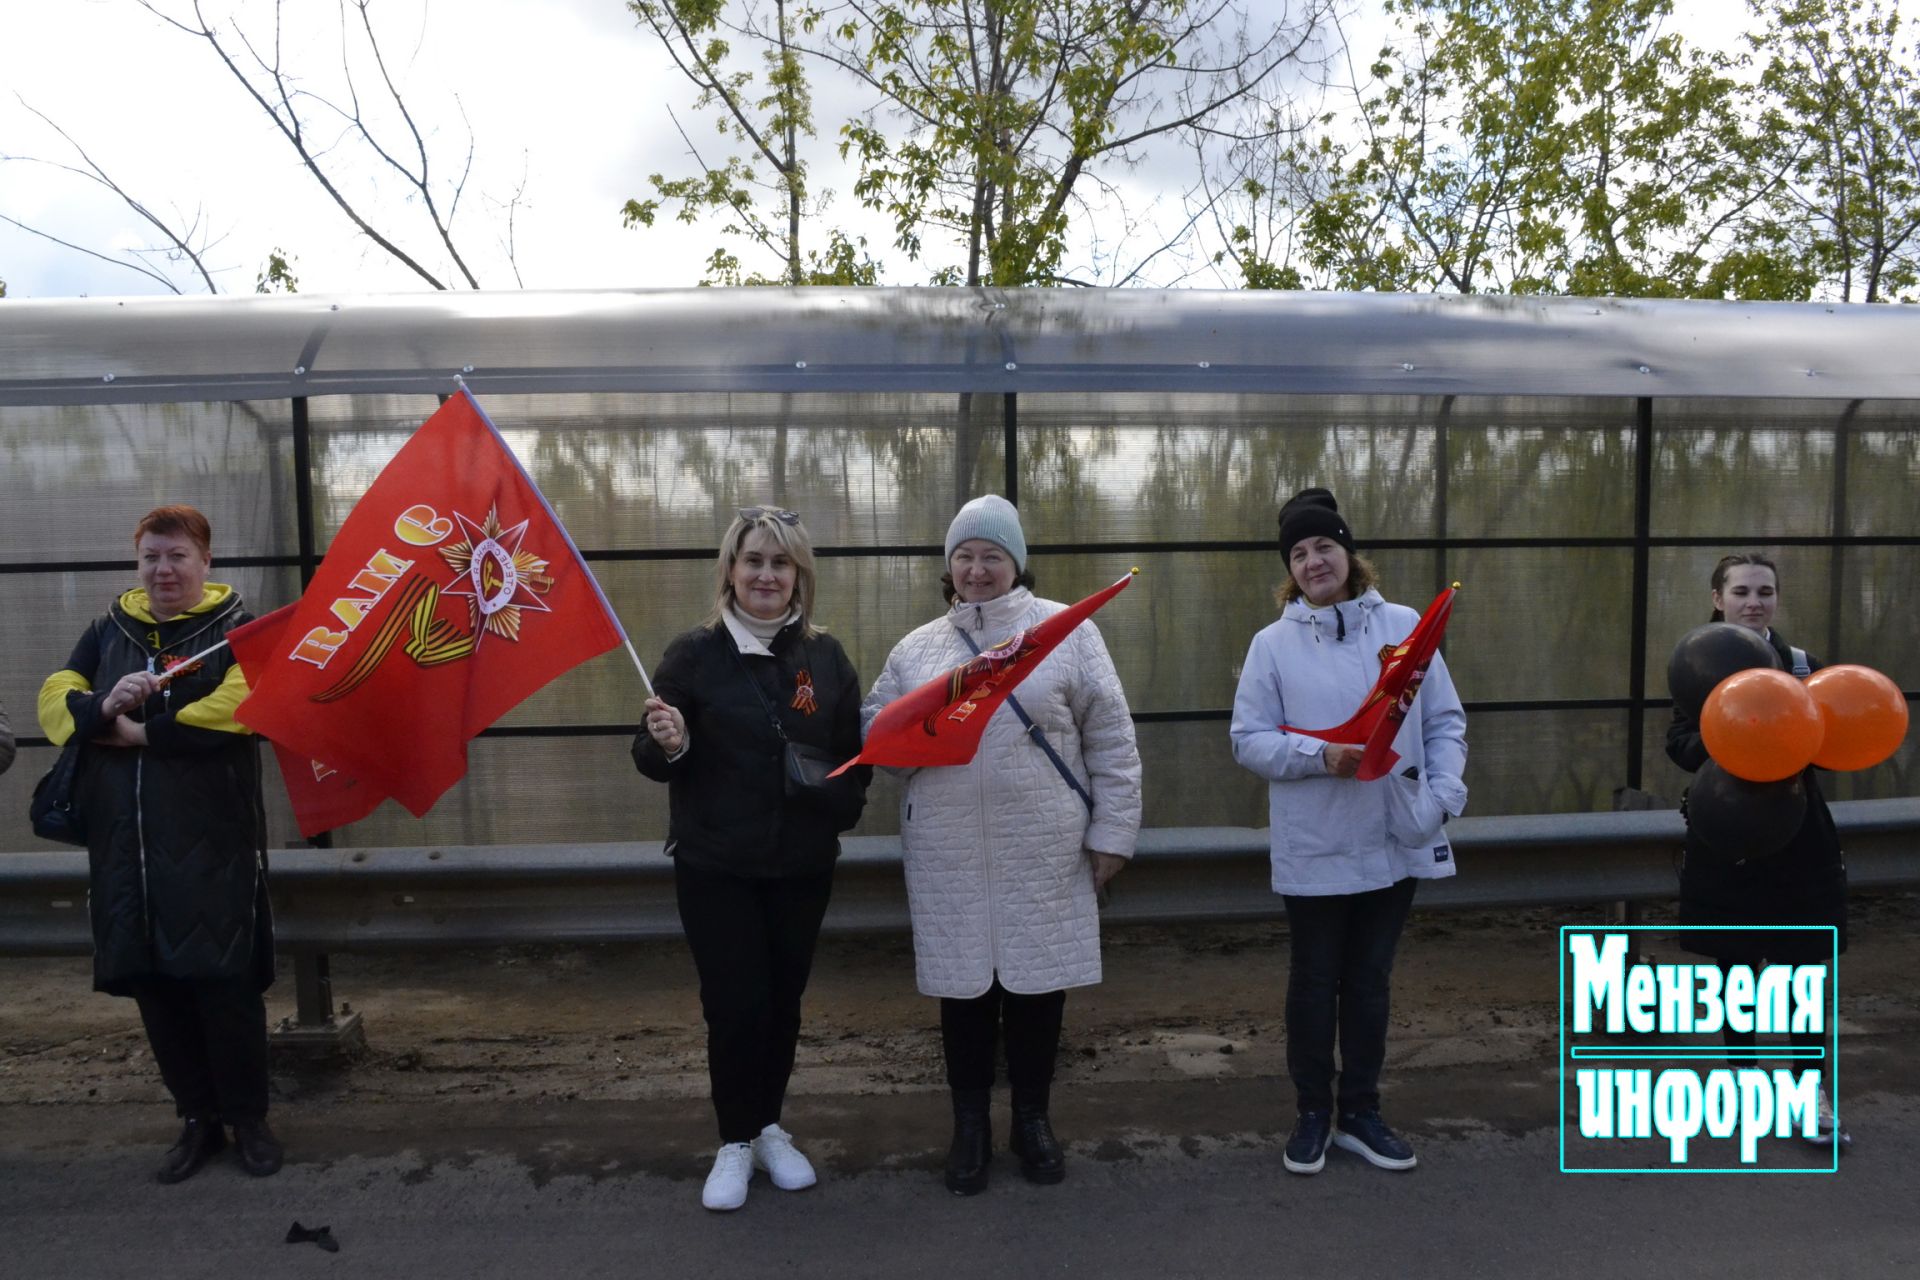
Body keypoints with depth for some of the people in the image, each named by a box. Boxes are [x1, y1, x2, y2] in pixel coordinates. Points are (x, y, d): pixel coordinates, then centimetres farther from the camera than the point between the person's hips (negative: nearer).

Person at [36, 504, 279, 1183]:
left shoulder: (238, 629, -2)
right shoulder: (107, 632, 15)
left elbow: (242, 704, -18)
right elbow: (55, 700, 6)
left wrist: (142, 733, -14)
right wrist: (104, 707, -16)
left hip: (213, 845, -5)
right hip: (124, 846, 5)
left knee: (225, 982, 0)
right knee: (153, 985, 11)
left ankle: (248, 1118, 18)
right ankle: (197, 1117, 27)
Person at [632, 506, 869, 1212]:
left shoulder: (826, 657, 0)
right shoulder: (694, 654, -6)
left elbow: (855, 753, 10)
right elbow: (651, 759, -1)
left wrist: (842, 806, -6)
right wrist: (667, 743, -23)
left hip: (803, 867, 2)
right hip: (714, 868, -2)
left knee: (783, 1001, 13)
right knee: (733, 1005, 1)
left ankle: (770, 1127, 35)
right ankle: (736, 1142, 24)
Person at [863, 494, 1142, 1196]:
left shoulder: (1068, 631, 2)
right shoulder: (916, 648, 9)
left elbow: (1111, 739, 1)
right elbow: (873, 732, 12)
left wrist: (1111, 830, -1)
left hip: (1045, 852, -1)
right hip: (949, 856, 2)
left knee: (1037, 983, 10)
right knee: (964, 987, 9)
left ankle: (1033, 1118, 31)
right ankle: (970, 1126, 28)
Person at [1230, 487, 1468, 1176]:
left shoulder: (1404, 626, 2)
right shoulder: (1274, 643, -4)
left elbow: (1445, 721, 4)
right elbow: (1248, 739, -6)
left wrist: (1445, 793, -9)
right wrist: (1319, 757, -20)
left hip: (1396, 843, 2)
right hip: (1313, 850, -2)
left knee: (1370, 982, 15)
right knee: (1314, 983, 11)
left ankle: (1360, 1112, 31)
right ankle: (1312, 1113, 28)